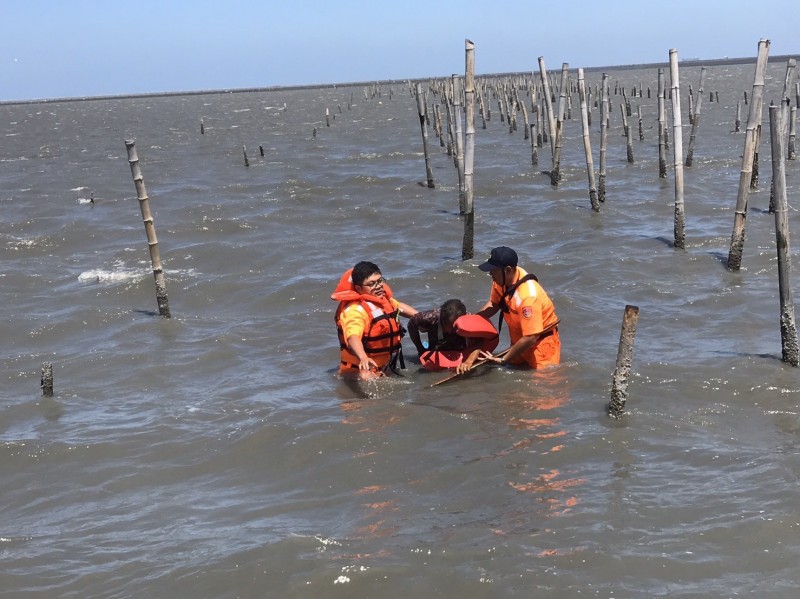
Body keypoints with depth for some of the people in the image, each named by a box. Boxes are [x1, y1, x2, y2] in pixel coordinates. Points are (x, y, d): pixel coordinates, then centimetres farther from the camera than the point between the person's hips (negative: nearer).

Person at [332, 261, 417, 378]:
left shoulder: (383, 297, 4)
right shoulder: (355, 310, -27)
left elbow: (399, 307, 27)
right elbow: (353, 337, -44)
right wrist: (363, 358, -61)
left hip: (382, 368, 8)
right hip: (361, 370, -8)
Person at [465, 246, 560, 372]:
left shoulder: (527, 294, -35)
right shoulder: (502, 279, -11)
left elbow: (530, 338, -34)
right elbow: (493, 304, 9)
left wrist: (503, 361, -28)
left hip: (541, 340, -8)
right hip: (519, 340, 8)